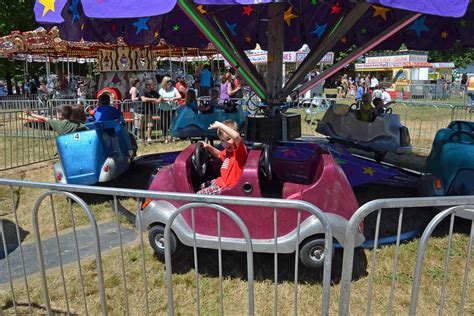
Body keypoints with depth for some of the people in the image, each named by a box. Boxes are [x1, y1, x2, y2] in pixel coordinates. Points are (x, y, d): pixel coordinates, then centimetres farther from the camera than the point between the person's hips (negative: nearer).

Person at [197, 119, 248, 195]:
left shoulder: (240, 149, -23)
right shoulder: (228, 151, 5)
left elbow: (236, 136, -46)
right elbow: (219, 155, 30)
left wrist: (220, 125, -39)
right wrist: (209, 147, 14)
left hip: (228, 188, -10)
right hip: (222, 182, 10)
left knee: (199, 195, -6)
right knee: (203, 186, 27)